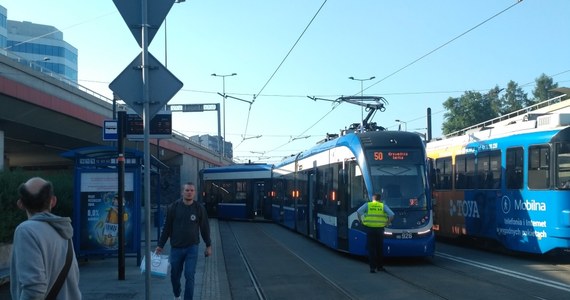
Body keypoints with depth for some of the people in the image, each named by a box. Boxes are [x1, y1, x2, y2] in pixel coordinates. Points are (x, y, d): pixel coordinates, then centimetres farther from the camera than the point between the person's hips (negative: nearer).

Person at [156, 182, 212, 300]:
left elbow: (205, 228, 4)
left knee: (189, 276, -7)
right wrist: (160, 245, 1)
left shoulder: (199, 208, -3)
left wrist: (208, 245, 7)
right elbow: (167, 228, 1)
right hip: (176, 248, 1)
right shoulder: (173, 207, -4)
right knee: (175, 275, 13)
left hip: (192, 248, -1)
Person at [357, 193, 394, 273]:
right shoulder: (383, 206, 6)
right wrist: (387, 223, 7)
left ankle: (372, 267, 0)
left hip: (370, 229, -1)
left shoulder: (367, 205, 5)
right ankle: (380, 266, 20)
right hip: (380, 229, 1)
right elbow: (392, 215, -5)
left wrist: (361, 221, 3)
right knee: (380, 248, 13)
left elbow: (358, 212, -8)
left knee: (371, 249, 3)